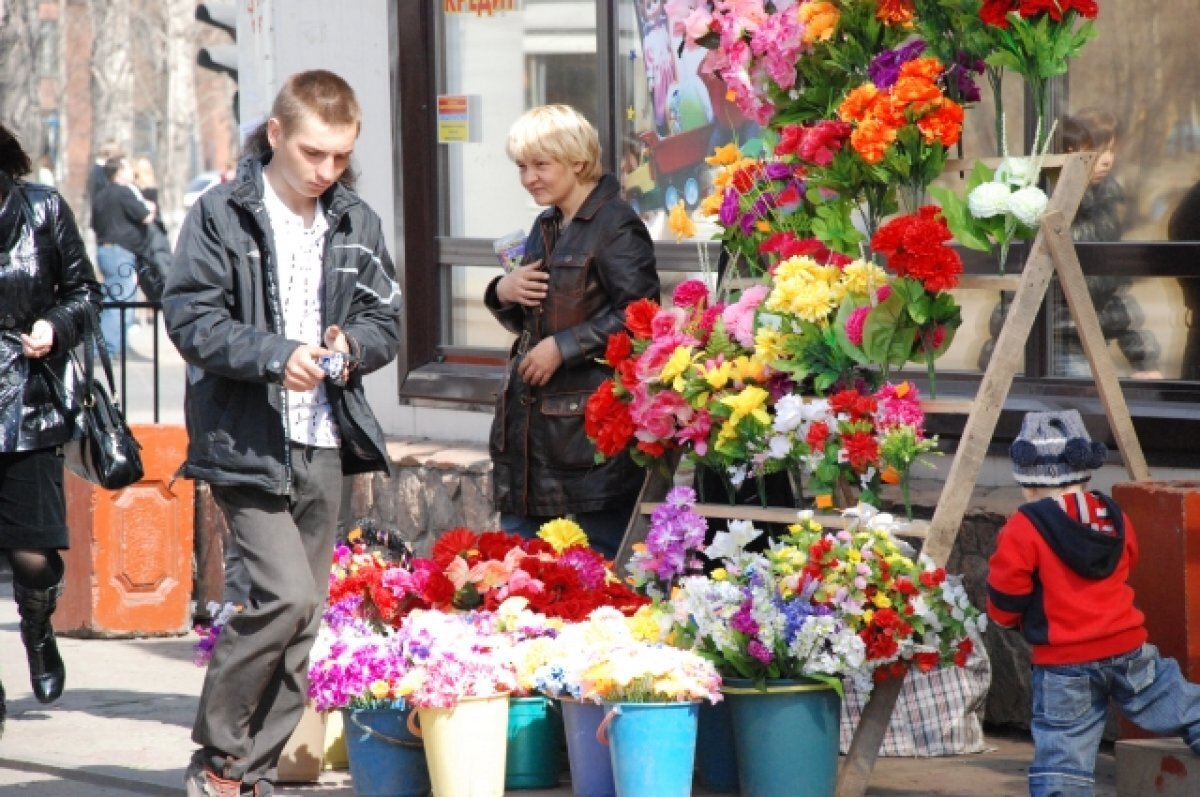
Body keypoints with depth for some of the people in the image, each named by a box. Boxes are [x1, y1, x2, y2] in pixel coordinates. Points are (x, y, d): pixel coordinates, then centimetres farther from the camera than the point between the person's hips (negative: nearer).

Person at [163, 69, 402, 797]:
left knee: (306, 615, 6)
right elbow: (191, 319, -9)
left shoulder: (357, 223, 11)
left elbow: (387, 321, 15)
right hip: (248, 443, -6)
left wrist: (353, 346, -8)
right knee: (287, 596, -17)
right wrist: (275, 355, -21)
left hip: (325, 443, 6)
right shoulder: (223, 216, -4)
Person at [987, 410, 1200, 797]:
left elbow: (1004, 607, -8)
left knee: (1060, 764, -2)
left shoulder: (1023, 529, -11)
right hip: (1128, 649, 4)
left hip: (1064, 666, -4)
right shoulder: (1115, 518, 6)